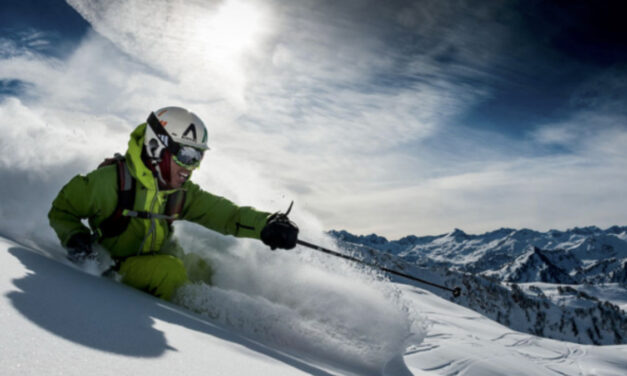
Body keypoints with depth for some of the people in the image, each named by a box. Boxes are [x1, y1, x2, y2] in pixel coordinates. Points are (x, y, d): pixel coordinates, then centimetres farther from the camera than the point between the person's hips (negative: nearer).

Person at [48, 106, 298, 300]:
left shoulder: (180, 192, -1)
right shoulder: (112, 181, -18)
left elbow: (221, 212, -7)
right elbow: (62, 210, -4)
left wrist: (266, 225, -21)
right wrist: (74, 238, -24)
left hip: (161, 260, 6)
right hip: (117, 268, -6)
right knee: (171, 269, -29)